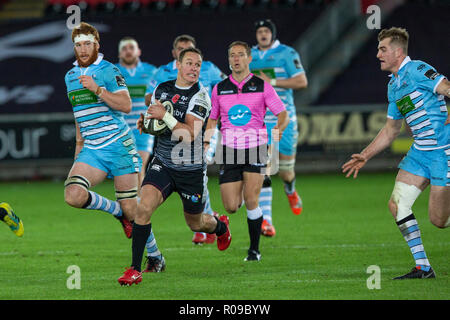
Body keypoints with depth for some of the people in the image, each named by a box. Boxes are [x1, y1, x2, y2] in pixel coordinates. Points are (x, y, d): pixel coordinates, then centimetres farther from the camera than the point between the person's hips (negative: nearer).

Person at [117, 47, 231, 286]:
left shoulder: (200, 97, -12)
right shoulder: (161, 89, 3)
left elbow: (190, 135, -22)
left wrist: (165, 116, -27)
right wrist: (146, 123, -2)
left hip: (191, 170, -3)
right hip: (162, 164, 3)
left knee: (196, 223, 15)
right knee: (144, 207, -21)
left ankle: (221, 226, 53)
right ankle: (135, 270, -16)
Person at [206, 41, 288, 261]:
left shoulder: (262, 86, 1)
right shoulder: (220, 89, 8)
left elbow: (283, 114, 1)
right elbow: (212, 119, 18)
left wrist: (278, 129, -20)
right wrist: (205, 140, 2)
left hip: (255, 147, -2)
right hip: (229, 151, 2)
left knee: (251, 201, -12)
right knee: (231, 207, -4)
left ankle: (254, 249, 4)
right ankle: (240, 192, 34)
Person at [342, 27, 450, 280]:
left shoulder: (417, 70, -12)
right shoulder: (394, 87, 15)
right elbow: (391, 130, 24)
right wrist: (365, 156, 22)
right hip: (419, 152, 9)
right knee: (397, 204, -4)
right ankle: (423, 267, 3)